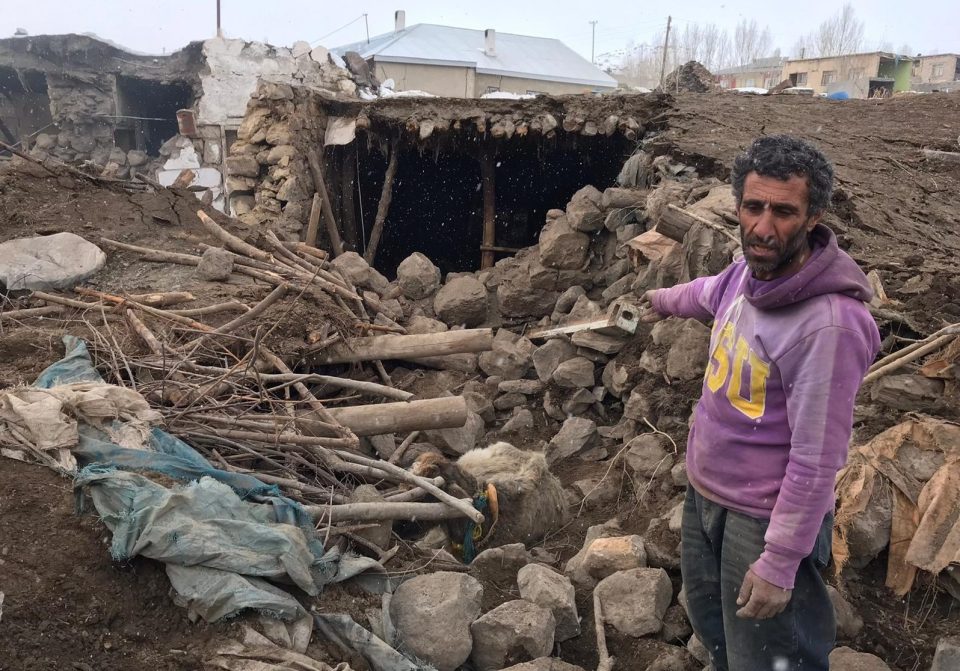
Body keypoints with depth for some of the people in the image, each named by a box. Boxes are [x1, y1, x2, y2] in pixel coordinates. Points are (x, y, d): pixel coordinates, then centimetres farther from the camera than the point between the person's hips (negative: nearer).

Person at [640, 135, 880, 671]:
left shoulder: (828, 324, -30)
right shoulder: (752, 268, -6)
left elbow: (817, 460, -26)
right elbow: (714, 292, 19)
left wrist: (780, 561, -20)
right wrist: (669, 300, 40)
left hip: (764, 520, -8)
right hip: (704, 494, 8)